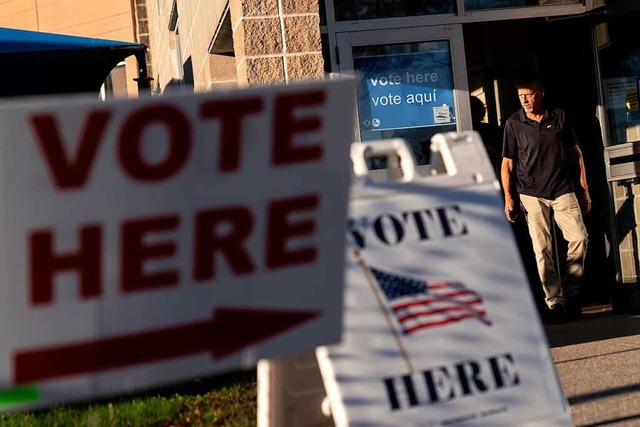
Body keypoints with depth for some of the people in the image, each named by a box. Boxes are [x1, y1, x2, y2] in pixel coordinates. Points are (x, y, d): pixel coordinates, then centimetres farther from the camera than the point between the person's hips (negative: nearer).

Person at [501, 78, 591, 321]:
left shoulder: (559, 117, 5)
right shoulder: (513, 124, 1)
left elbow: (576, 153, 12)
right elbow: (507, 163, 4)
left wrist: (584, 189, 9)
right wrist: (508, 198, -3)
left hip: (563, 190, 1)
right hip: (531, 194, -1)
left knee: (579, 237, -9)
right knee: (542, 249, -4)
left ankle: (571, 293, 7)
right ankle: (554, 301, 2)